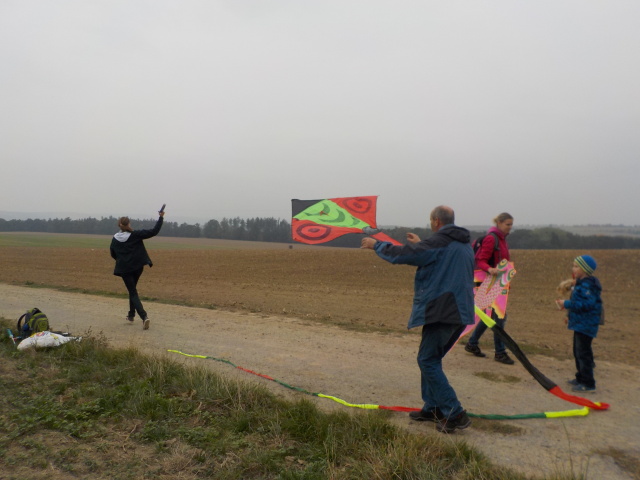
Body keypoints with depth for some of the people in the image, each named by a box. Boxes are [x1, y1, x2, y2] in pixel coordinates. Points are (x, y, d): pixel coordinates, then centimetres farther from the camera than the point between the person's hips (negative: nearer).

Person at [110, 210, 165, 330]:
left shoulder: (115, 239, 0)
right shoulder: (136, 235, -8)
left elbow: (113, 254, 10)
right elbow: (154, 231, -11)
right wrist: (161, 218, -4)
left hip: (124, 268, 0)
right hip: (138, 266, 0)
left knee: (133, 293, -1)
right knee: (133, 289, 23)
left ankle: (144, 316, -20)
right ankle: (131, 314, 30)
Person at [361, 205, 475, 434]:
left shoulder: (437, 242, -14)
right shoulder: (465, 245, 14)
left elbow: (400, 254, -9)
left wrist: (376, 244, 7)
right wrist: (420, 243, 38)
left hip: (442, 310, -9)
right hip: (460, 311, 9)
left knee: (428, 360, -2)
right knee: (431, 358, 18)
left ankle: (455, 414, -3)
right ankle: (433, 407, 23)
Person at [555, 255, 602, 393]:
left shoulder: (587, 286, -20)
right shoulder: (581, 284, 13)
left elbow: (587, 304, -28)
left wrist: (566, 304, -23)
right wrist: (571, 316, 21)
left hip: (586, 325, -11)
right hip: (579, 323, 11)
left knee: (583, 353, -6)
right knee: (578, 351, 19)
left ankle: (588, 383, 1)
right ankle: (581, 377, 31)